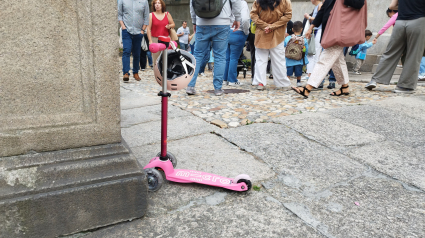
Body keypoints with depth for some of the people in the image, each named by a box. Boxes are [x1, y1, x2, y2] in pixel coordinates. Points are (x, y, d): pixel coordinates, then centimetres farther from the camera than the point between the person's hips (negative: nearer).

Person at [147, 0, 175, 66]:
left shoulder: (167, 14, 11)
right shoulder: (151, 15, 4)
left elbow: (173, 24, 18)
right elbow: (148, 29, 0)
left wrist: (169, 26, -7)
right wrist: (150, 41, -9)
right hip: (155, 39, -2)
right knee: (156, 59, -5)